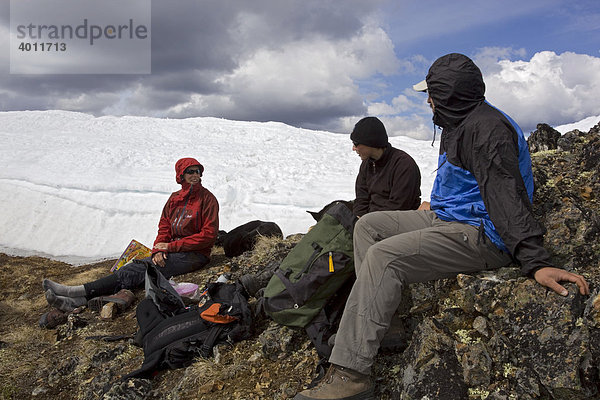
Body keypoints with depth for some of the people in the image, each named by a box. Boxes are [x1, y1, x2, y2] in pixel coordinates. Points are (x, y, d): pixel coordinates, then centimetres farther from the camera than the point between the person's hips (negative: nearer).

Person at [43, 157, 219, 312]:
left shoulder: (207, 198, -4)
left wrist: (171, 246, -12)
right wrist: (158, 250, -11)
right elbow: (164, 229, 12)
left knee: (140, 269, -24)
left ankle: (83, 292, -31)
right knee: (134, 267, -18)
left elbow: (209, 235, -12)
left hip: (195, 255, -6)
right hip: (173, 252, 6)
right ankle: (78, 300, -29)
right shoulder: (174, 199, 15)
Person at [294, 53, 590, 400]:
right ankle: (379, 324, -2)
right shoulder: (460, 124, 17)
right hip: (449, 219, 11)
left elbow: (507, 196, -28)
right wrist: (436, 205, 25)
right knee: (368, 225, 6)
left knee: (383, 257, -28)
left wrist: (536, 262, -34)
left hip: (480, 236, -11)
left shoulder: (485, 127, -17)